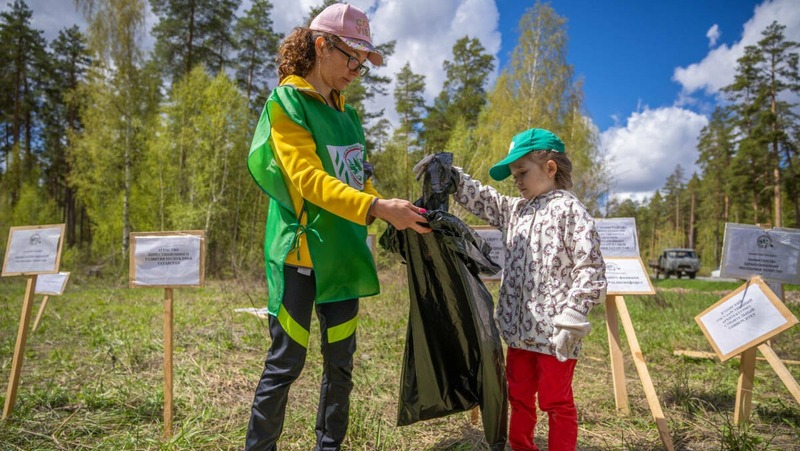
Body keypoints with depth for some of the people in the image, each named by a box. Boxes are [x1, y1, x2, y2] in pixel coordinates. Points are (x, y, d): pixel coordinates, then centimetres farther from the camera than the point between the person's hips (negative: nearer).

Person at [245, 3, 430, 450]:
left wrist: (396, 214, 2)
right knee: (286, 362, 0)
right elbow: (307, 178, -19)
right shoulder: (286, 102, -6)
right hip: (301, 250, -7)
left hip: (342, 252, 7)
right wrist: (377, 208, -28)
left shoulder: (347, 114, 15)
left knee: (341, 360, 11)